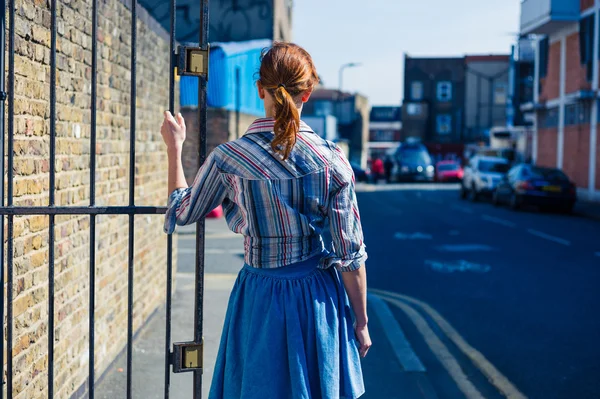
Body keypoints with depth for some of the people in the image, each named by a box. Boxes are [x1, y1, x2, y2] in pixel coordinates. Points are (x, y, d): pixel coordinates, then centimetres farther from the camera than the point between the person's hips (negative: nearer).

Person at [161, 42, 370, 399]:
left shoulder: (228, 158, -11)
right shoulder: (333, 160, -10)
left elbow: (182, 213, 7)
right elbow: (351, 254, -7)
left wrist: (174, 148, 19)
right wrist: (361, 322, 6)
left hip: (261, 300, 0)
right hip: (318, 297, 1)